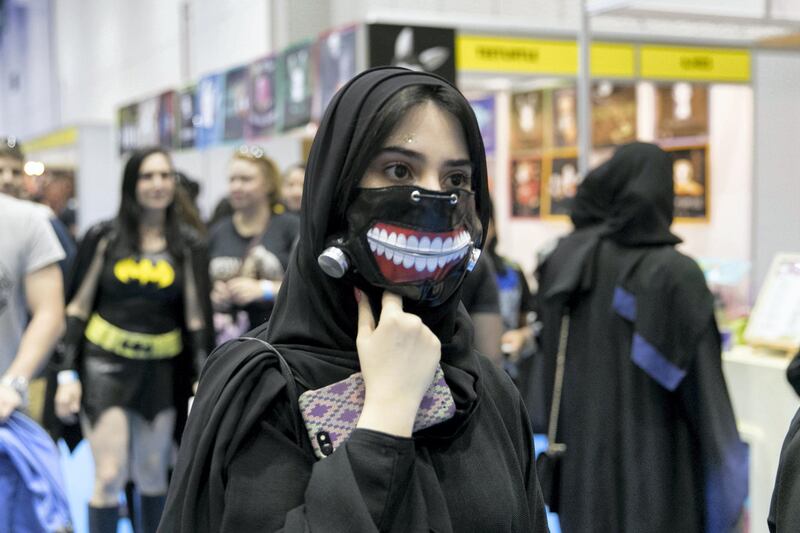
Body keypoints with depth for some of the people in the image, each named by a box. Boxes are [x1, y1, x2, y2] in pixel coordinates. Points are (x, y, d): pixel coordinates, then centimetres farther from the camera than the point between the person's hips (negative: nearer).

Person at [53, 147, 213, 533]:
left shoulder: (189, 247, 4)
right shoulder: (103, 238, 0)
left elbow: (199, 319, 3)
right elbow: (76, 309, 3)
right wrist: (68, 374, -3)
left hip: (161, 371, 2)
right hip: (105, 366, -2)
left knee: (153, 477, 9)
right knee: (109, 477, -7)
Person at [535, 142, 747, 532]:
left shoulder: (566, 261, -1)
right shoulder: (677, 273, -14)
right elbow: (704, 387, -13)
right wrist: (729, 481, -6)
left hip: (584, 450, 5)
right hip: (655, 460, -4)